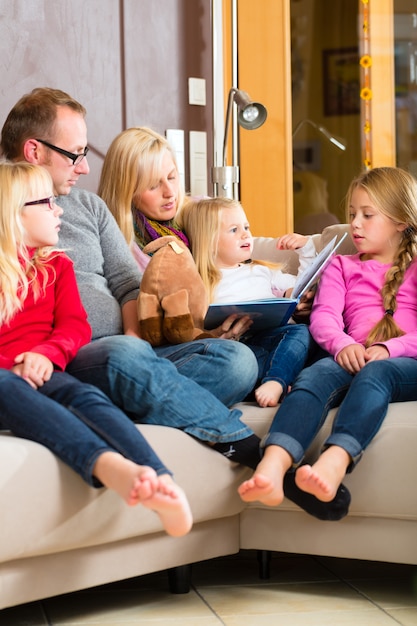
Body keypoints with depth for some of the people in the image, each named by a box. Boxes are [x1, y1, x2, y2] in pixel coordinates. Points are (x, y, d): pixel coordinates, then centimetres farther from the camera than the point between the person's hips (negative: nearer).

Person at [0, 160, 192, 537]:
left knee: (85, 396, -32)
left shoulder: (55, 266, 25)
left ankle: (160, 482, -58)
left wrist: (47, 354, -11)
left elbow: (75, 325, 11)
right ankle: (108, 465, -65)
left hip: (40, 372, 3)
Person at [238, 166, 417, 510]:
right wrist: (342, 344, -16)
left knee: (375, 373, -37)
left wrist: (389, 348, -17)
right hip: (352, 361, 2)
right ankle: (272, 467, -59)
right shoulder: (341, 267, 28)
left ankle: (335, 462, -64)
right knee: (315, 374, -33)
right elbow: (323, 315, 7)